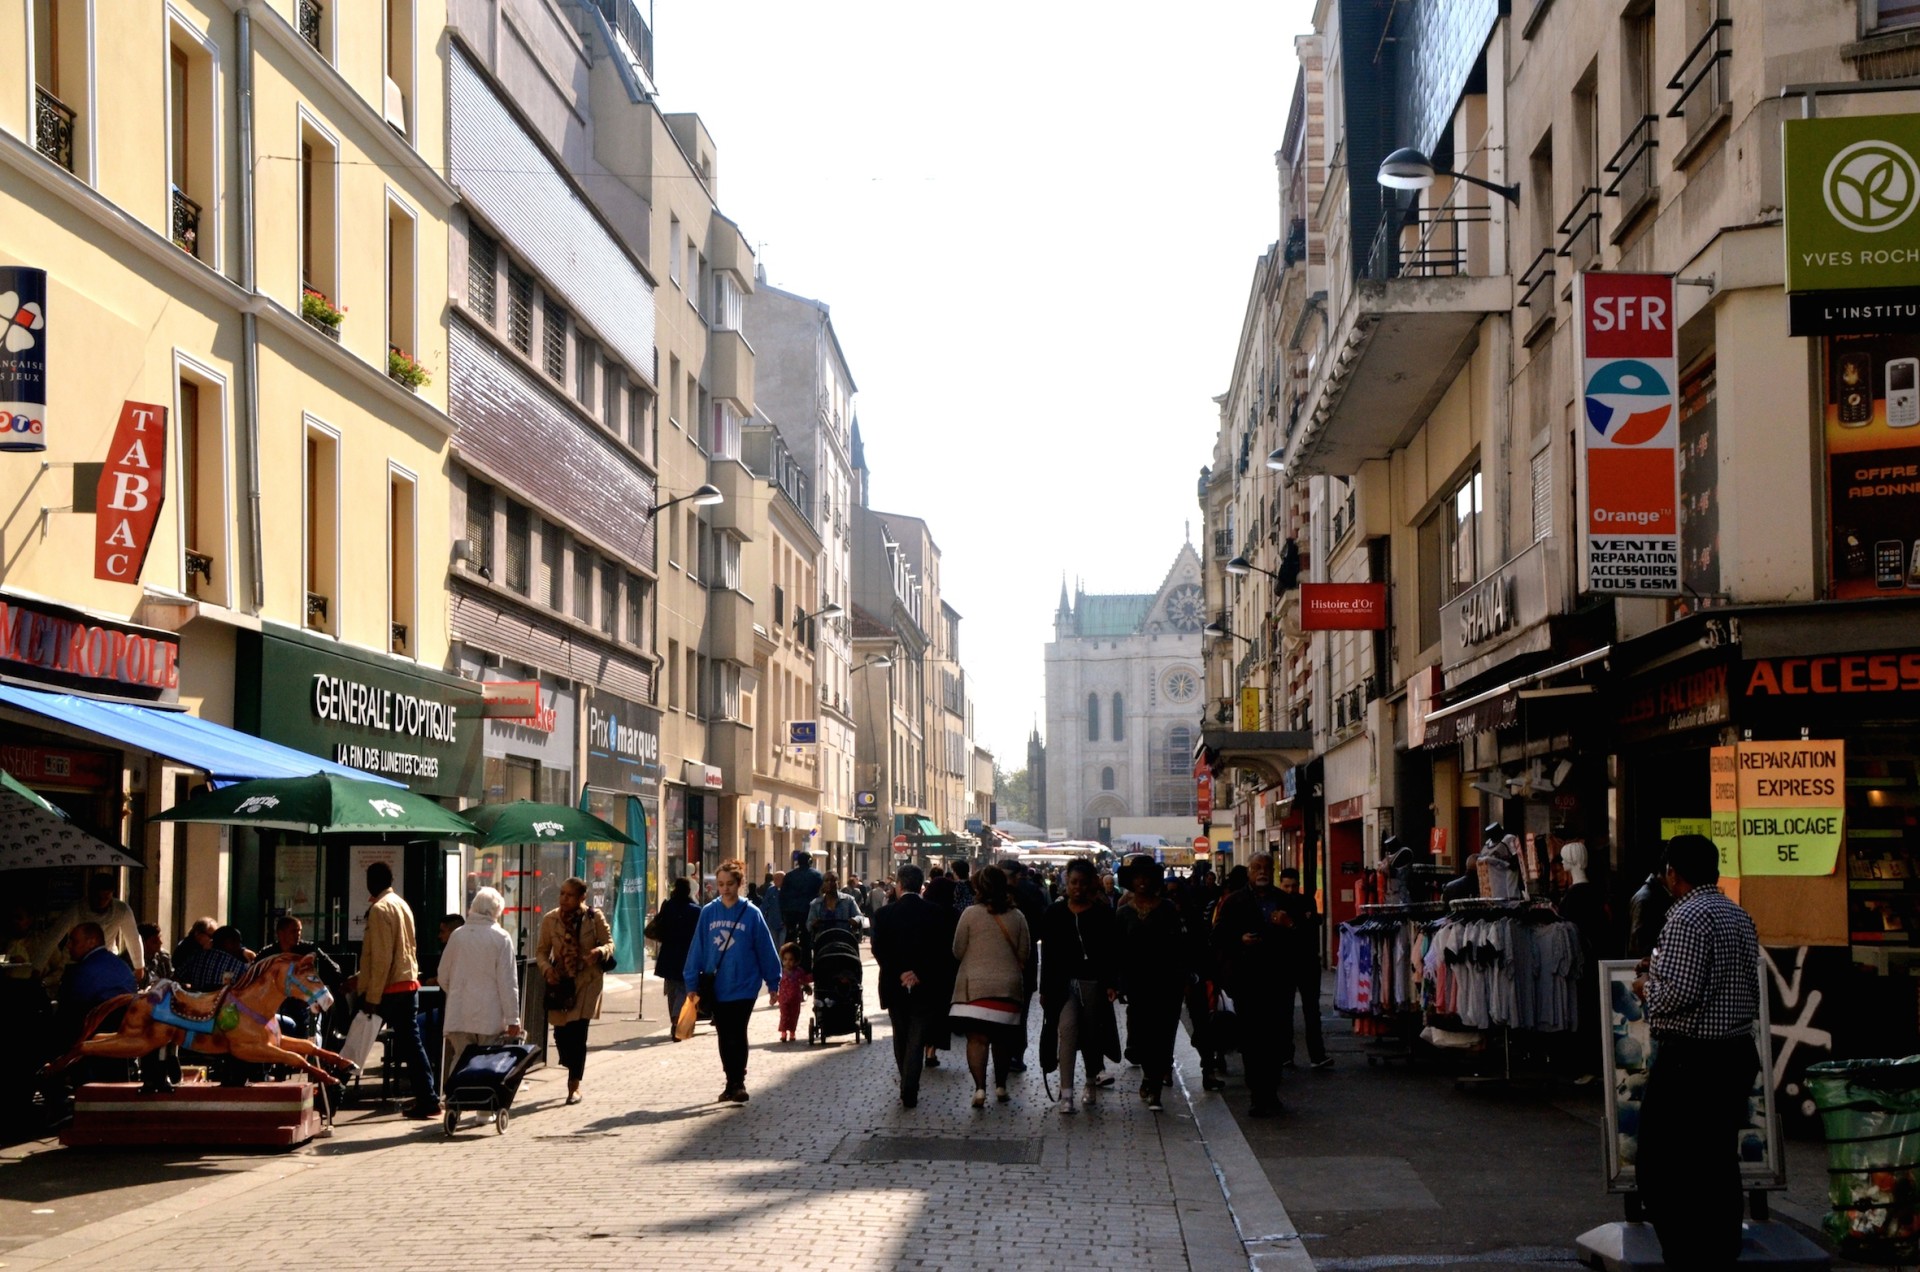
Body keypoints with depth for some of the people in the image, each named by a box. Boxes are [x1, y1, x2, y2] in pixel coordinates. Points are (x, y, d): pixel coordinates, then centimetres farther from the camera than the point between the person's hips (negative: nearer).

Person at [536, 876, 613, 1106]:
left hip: (587, 981, -2)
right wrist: (546, 968, -12)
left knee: (577, 1032, -10)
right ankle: (574, 1071, 33)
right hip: (559, 981, 3)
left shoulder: (595, 918, -6)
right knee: (560, 1032, 3)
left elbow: (609, 944, 1)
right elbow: (542, 950, 8)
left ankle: (574, 1085, 1)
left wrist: (600, 952, -22)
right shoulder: (550, 919, 0)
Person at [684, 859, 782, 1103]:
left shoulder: (750, 913, -4)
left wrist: (773, 982, 2)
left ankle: (738, 1083, 0)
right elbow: (697, 948, 5)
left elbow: (765, 949, 0)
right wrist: (692, 982, 3)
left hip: (743, 986, -3)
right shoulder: (708, 912, 2)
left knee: (737, 1036, -8)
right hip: (715, 988, 3)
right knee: (724, 1038, 11)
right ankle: (732, 1083, 22)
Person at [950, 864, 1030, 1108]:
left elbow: (958, 951, 0)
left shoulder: (970, 914, -7)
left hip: (974, 985, -3)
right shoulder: (1017, 917, 0)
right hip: (1009, 985, 3)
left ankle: (980, 1088, -17)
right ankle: (1000, 1086, 26)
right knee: (1002, 1038, 16)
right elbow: (1025, 954, 7)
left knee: (977, 1038, -4)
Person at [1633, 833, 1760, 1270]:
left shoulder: (1687, 918, -15)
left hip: (1689, 1058, -9)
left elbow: (1680, 993, -23)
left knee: (1662, 1166, -2)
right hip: (1737, 1054, 9)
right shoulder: (1739, 917, 13)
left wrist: (1648, 987, -2)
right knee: (1719, 1160, 14)